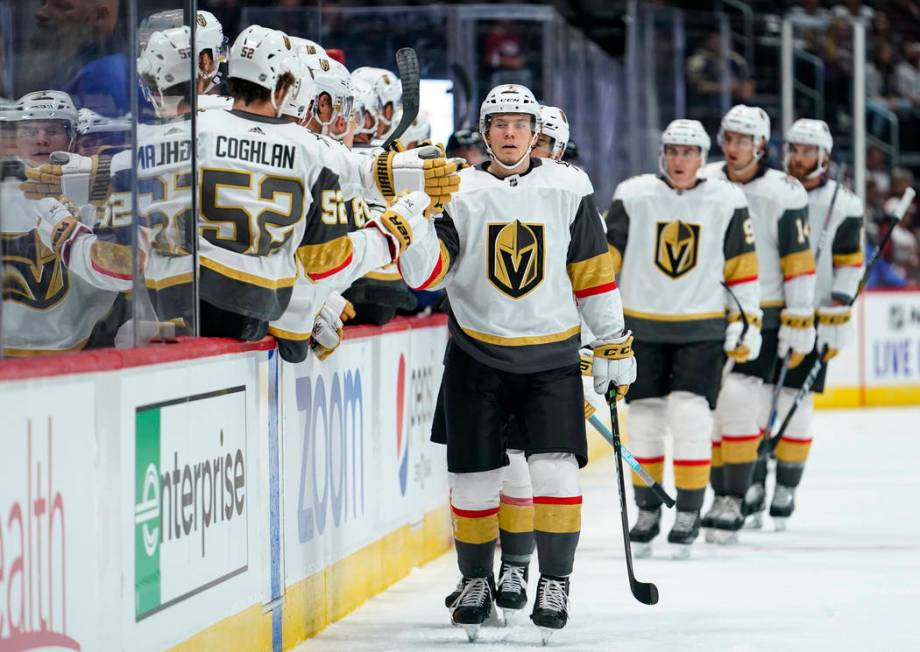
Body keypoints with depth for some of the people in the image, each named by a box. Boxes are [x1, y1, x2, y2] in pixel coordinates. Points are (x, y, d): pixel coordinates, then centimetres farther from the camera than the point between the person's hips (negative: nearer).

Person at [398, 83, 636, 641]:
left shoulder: (569, 189, -2)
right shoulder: (459, 193, -3)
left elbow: (593, 271, 4)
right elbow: (428, 274, -10)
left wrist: (615, 343, 4)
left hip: (552, 356, 0)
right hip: (477, 355, 1)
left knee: (556, 470, -12)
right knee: (475, 478, 3)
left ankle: (556, 581, 2)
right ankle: (477, 580, 21)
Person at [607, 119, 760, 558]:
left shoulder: (727, 202, -1)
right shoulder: (632, 197, -3)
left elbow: (742, 267, 4)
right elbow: (607, 258, 2)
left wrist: (747, 323, 1)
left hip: (703, 330, -1)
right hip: (642, 327, 1)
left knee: (691, 418, -10)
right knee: (644, 422, 5)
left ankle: (688, 514, 2)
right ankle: (647, 512, 19)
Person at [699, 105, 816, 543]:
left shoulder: (784, 194, -10)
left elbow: (799, 264, -9)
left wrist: (799, 327, -11)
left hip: (760, 318, -5)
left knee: (739, 405, -13)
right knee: (707, 410, 5)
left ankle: (733, 504, -8)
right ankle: (721, 497, 16)